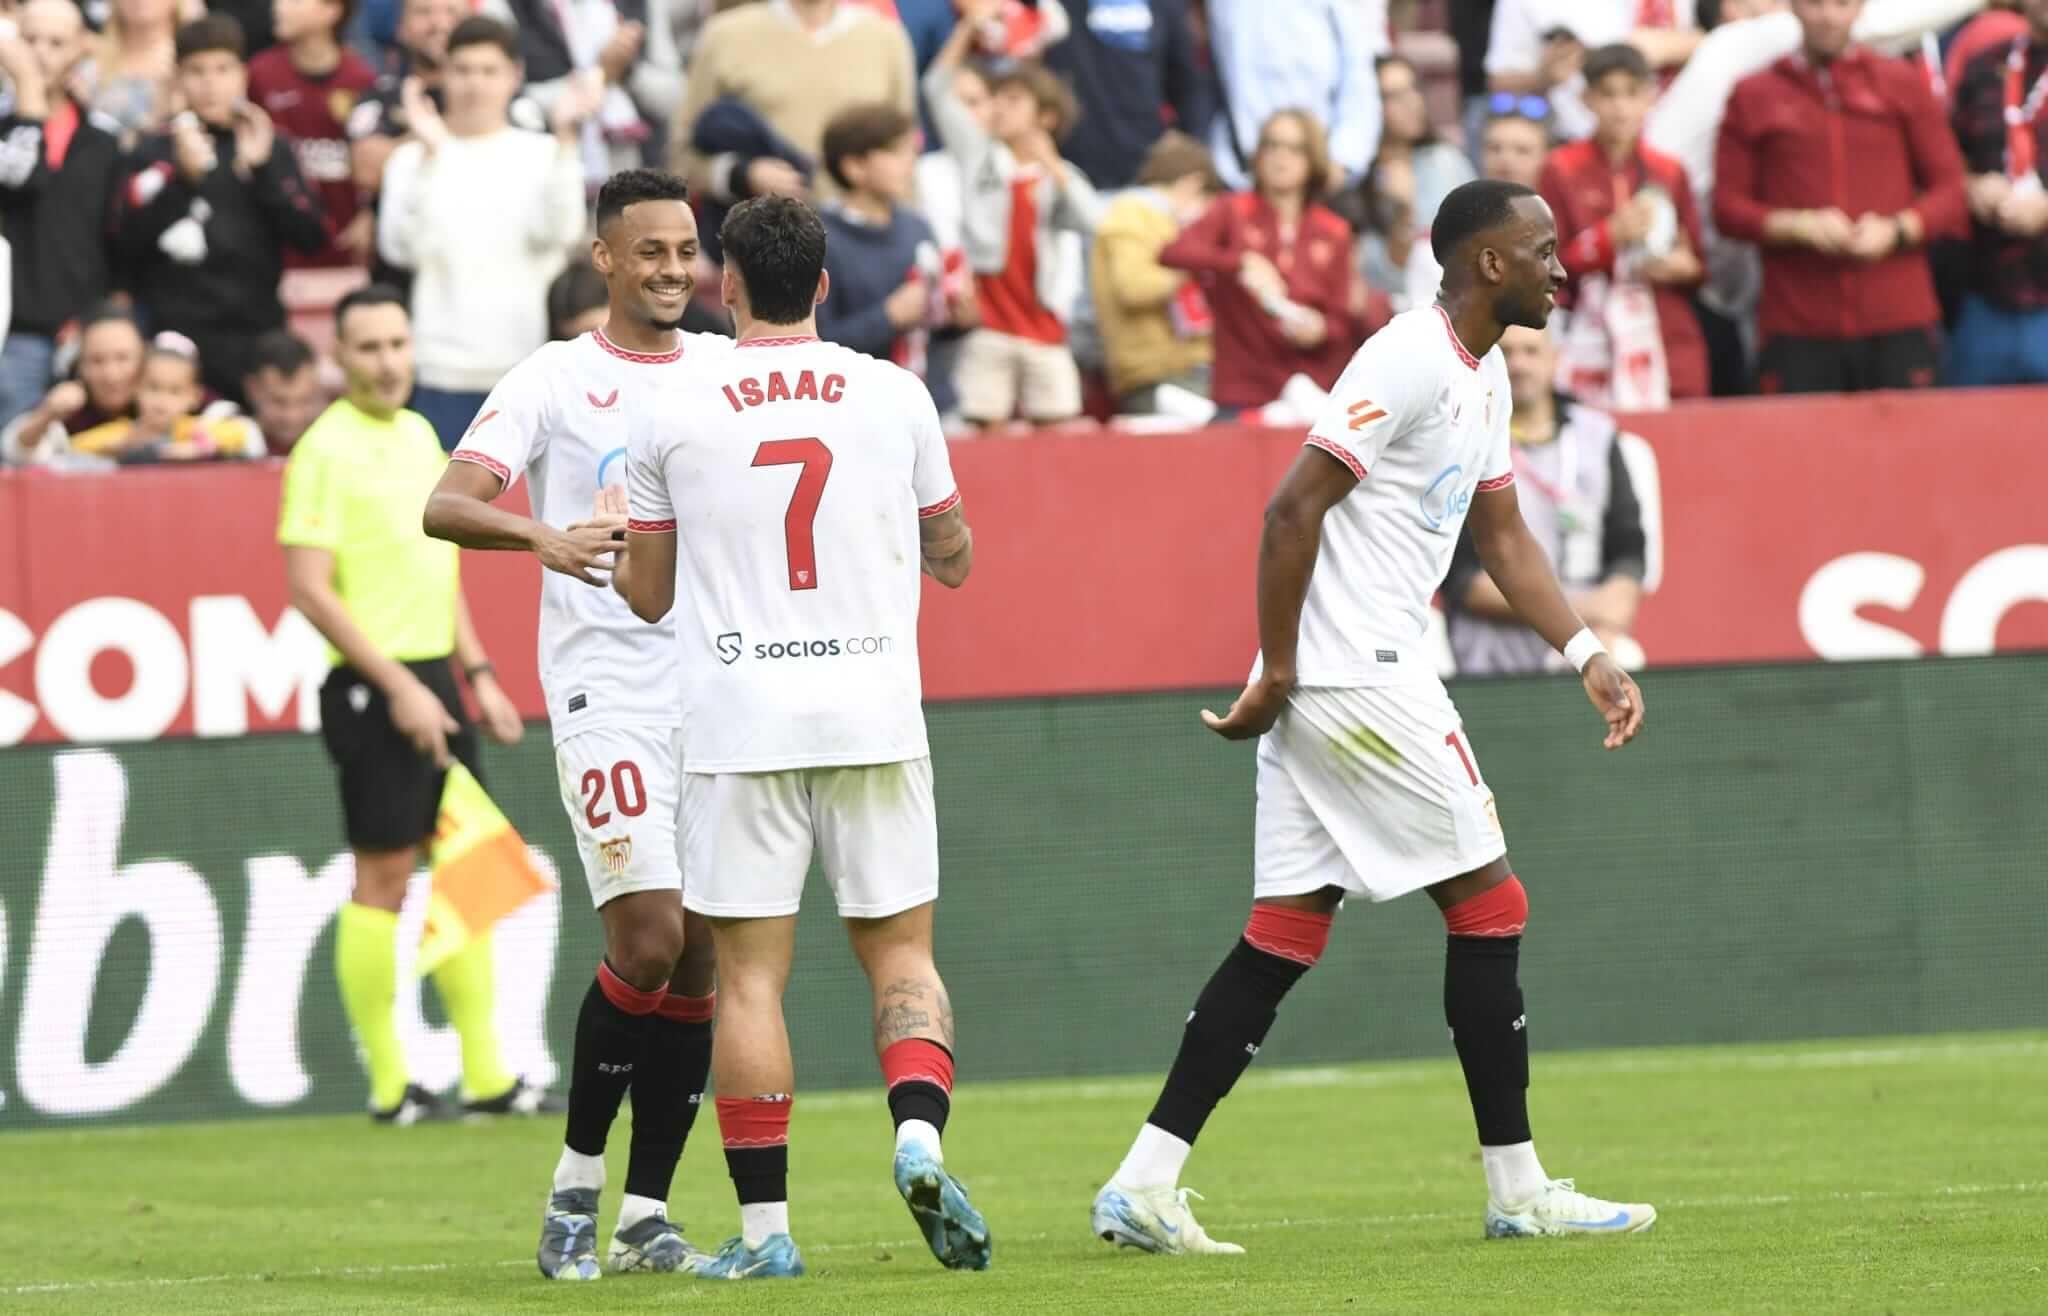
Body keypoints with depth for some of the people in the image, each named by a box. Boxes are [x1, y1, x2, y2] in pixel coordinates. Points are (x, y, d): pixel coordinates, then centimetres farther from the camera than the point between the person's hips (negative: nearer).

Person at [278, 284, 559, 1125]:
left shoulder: (419, 436, 13)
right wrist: (399, 687, -18)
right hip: (374, 687, -8)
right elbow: (310, 590, -17)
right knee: (383, 878, -3)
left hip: (434, 683, 8)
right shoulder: (327, 450, -12)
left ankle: (486, 1077, 12)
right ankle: (389, 1088, 2)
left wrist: (477, 674, 17)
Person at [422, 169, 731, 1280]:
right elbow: (445, 506, -11)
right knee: (648, 937, -15)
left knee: (702, 959, 2)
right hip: (608, 695, -5)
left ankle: (647, 1208, 10)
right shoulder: (554, 381, -1)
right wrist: (542, 537, -31)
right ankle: (575, 1187, 1)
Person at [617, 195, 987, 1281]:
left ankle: (764, 1225, -2)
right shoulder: (894, 396, 4)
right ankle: (920, 1136, -16)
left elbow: (647, 593, 9)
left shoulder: (673, 414, 1)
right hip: (872, 713, 1)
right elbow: (954, 557, 16)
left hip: (737, 728, -1)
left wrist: (602, 554, 30)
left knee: (750, 973, 1)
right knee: (901, 949, 9)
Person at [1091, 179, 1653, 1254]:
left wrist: (1587, 657, 12)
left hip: (1315, 688, 10)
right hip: (1355, 675, -10)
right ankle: (1517, 1191, 5)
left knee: (1285, 934, 6)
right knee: (1488, 906, -2)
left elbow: (1502, 539, 22)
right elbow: (1294, 507, -19)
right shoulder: (1410, 362, -15)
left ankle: (1144, 1184, 2)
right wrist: (1277, 672, -17)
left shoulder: (1485, 376, 17)